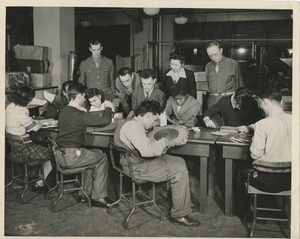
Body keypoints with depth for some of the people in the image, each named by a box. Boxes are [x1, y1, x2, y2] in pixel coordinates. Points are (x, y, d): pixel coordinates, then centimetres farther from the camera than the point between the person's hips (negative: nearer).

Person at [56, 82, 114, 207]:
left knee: (94, 154, 26)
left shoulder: (64, 111, 10)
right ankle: (98, 196, 15)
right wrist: (108, 107, 1)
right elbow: (106, 120, -17)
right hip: (70, 156, -9)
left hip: (60, 154, 9)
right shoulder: (78, 114, -18)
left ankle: (85, 194, 28)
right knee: (102, 157, 8)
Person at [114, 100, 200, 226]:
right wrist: (163, 142, -16)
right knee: (180, 171, -17)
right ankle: (179, 214, -6)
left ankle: (184, 201, 23)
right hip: (138, 168, -11)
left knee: (180, 161, 13)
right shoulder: (133, 126, -21)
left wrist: (160, 145, 4)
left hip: (139, 161, 11)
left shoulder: (133, 124, 14)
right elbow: (146, 150, -33)